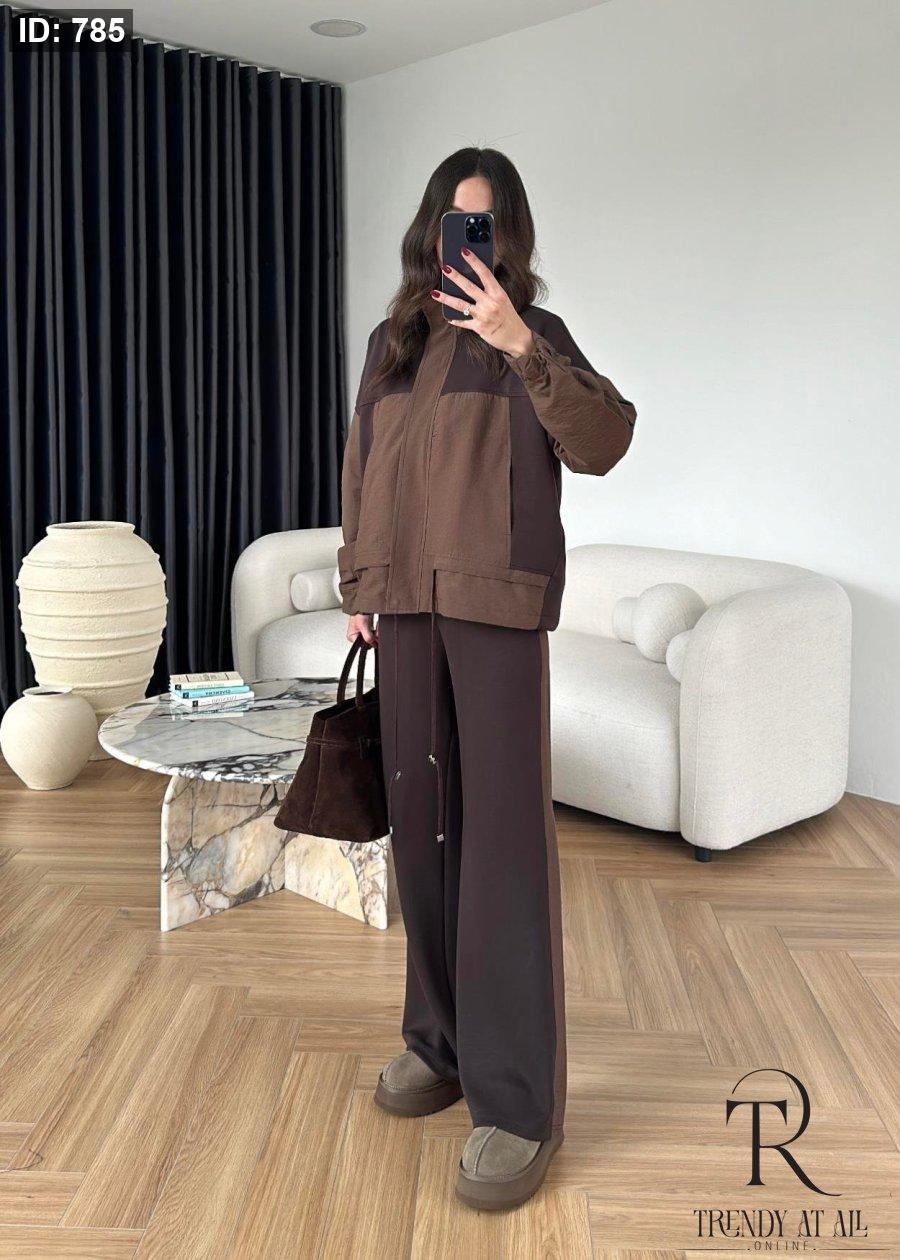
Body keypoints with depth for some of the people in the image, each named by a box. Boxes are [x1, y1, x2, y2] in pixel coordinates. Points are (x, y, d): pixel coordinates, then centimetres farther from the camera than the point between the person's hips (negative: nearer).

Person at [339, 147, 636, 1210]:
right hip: (408, 600, 5)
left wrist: (518, 342, -24)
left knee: (504, 825, -8)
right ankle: (442, 1037, 22)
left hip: (498, 598, -5)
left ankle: (519, 1097, -3)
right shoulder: (393, 341, 16)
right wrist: (358, 586, 13)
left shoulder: (532, 336, 2)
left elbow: (601, 443, -14)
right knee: (421, 814, 7)